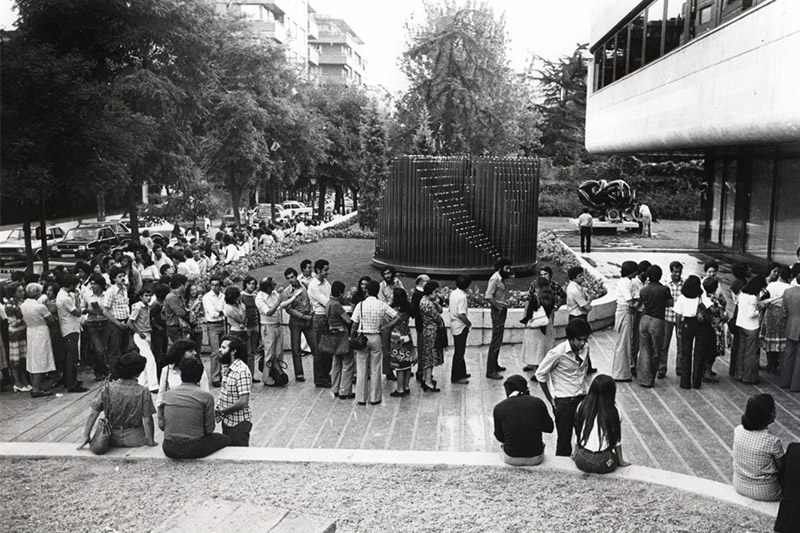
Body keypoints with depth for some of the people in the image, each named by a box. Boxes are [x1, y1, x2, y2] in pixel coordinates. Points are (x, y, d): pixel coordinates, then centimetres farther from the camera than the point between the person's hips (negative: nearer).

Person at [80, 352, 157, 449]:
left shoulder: (107, 388, -9)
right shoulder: (143, 392, -15)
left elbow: (93, 414, -6)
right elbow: (147, 420, -12)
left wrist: (86, 436, 4)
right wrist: (151, 441, 1)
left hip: (113, 440, 1)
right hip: (135, 440, -1)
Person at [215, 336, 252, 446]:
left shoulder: (242, 371, -22)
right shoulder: (228, 368, 8)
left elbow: (243, 401, -25)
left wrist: (221, 411, -16)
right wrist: (218, 408, -1)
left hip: (238, 424, -9)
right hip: (227, 421, 9)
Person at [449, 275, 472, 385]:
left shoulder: (453, 293, 6)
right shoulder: (462, 297, -21)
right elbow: (461, 314, -26)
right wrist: (469, 323, -12)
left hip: (454, 325, 9)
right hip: (461, 327, -9)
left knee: (460, 351, 19)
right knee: (459, 352, -1)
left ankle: (462, 373, 31)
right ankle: (456, 377, 6)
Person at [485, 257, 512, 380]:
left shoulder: (501, 279, 12)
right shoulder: (495, 279, -16)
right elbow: (488, 296, -24)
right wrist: (499, 307, -18)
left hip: (502, 311, 10)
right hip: (498, 312, -10)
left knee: (498, 341, 19)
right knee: (496, 342, -8)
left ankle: (495, 365, 31)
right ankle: (490, 371, -5)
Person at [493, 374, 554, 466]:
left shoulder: (498, 408, -9)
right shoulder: (538, 402, -7)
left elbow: (500, 437, 1)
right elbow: (549, 428, 3)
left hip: (511, 459, -1)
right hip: (536, 459, 1)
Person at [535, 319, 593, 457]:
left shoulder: (585, 348, -1)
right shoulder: (558, 353, -19)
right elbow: (540, 375, -10)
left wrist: (586, 390, 11)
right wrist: (551, 400, -6)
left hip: (582, 398, 5)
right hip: (564, 402, -5)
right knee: (564, 440, 5)